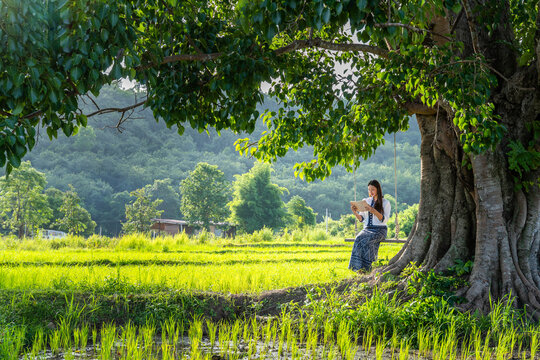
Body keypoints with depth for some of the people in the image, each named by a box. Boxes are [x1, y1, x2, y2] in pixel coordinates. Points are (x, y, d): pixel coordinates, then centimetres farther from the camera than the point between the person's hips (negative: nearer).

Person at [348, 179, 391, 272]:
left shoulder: (385, 203, 2)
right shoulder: (366, 201, 14)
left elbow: (385, 220, -9)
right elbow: (361, 219, 12)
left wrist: (374, 212, -25)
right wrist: (355, 212, -8)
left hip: (380, 230, -4)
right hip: (367, 229, 4)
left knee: (365, 240, -35)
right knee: (359, 238, -32)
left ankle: (366, 267, -31)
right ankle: (357, 267, -34)